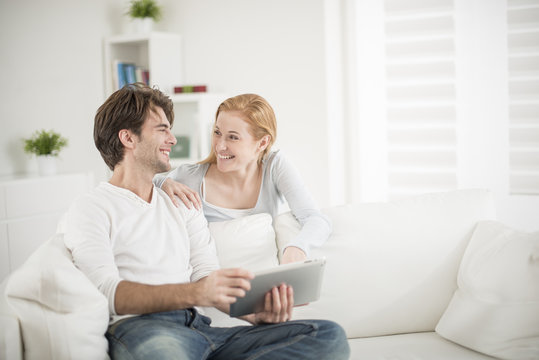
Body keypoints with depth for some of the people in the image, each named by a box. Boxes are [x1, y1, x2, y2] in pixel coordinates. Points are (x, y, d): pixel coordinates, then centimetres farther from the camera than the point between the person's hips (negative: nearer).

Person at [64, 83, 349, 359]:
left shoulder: (183, 204, 27)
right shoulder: (90, 209, 8)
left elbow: (207, 278, 16)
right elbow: (109, 293, -8)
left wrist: (256, 310, -7)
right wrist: (194, 293, -25)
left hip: (200, 327, 6)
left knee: (330, 336, -16)